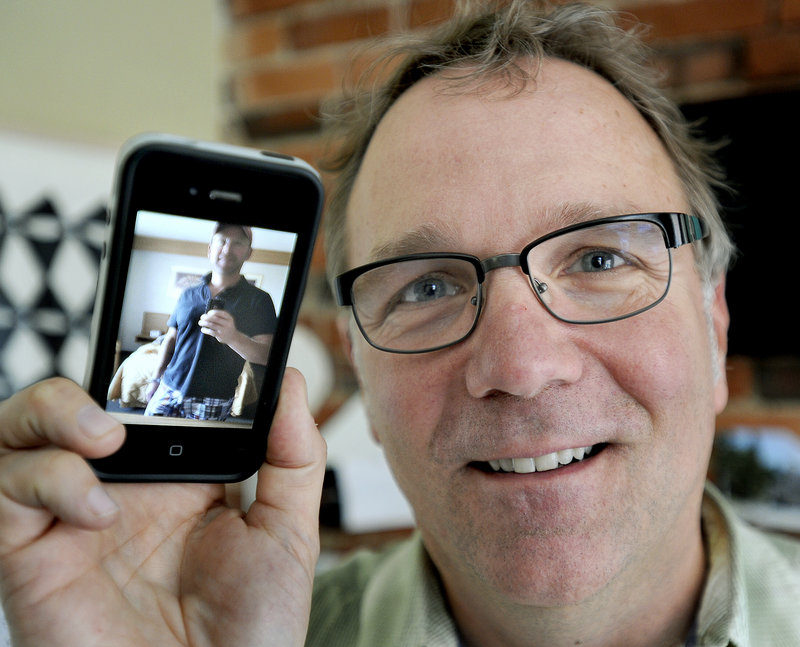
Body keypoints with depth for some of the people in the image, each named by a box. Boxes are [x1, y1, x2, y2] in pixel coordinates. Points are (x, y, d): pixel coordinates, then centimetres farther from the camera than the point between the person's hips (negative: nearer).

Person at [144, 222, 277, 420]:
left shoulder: (259, 300, -4)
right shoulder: (189, 294, 10)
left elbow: (267, 355, -14)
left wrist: (233, 337, -33)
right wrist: (156, 379, 12)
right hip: (169, 390, 4)